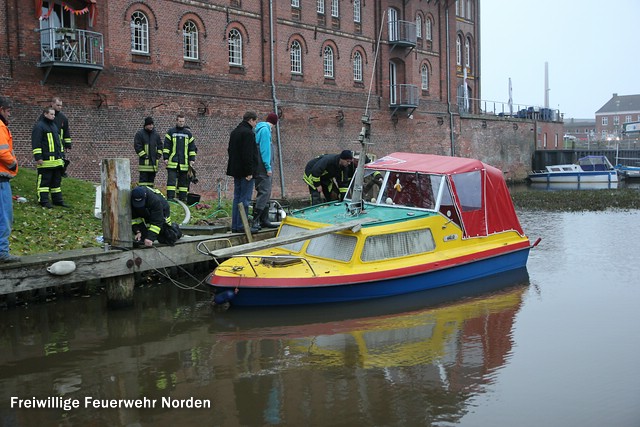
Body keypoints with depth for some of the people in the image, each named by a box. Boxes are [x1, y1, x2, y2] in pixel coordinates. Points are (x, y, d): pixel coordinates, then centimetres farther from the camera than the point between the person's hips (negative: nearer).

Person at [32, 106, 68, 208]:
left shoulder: (54, 126, 20)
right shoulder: (39, 126, -7)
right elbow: (36, 143, -13)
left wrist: (61, 154, 25)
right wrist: (38, 157, -18)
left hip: (57, 160, 9)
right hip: (45, 161, -9)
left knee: (56, 181, 12)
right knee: (44, 181, -5)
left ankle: (58, 200, 18)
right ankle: (44, 201, -1)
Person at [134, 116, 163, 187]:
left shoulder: (156, 134, 14)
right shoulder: (139, 134, -2)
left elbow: (160, 145, 20)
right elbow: (137, 146, -7)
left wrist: (158, 155, 6)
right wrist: (144, 156, -12)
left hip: (154, 161, 5)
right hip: (144, 162, -5)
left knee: (151, 179, 10)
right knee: (143, 179, -8)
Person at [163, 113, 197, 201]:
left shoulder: (188, 133, 12)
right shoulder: (170, 132, 6)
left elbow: (192, 147, 13)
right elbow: (166, 146, 4)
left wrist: (192, 159, 6)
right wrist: (166, 158, -3)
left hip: (184, 162, 2)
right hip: (172, 162, -2)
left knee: (183, 180, 5)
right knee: (171, 179, -6)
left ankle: (182, 197, 10)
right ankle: (170, 197, -6)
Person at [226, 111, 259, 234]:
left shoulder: (234, 132, 16)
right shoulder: (248, 133, -14)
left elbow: (230, 151, 21)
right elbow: (248, 154, -20)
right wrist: (249, 172, -19)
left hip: (236, 171, 9)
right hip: (245, 171, -9)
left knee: (237, 198, 12)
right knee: (245, 199, -6)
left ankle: (235, 226, 13)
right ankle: (241, 226, -6)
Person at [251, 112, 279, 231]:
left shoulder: (258, 129, 18)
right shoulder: (265, 130, -10)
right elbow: (265, 150, -17)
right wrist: (268, 167, -17)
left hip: (259, 168, 10)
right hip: (262, 167, -10)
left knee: (266, 193, 12)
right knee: (264, 192, -12)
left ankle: (264, 220, 15)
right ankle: (255, 220, -16)